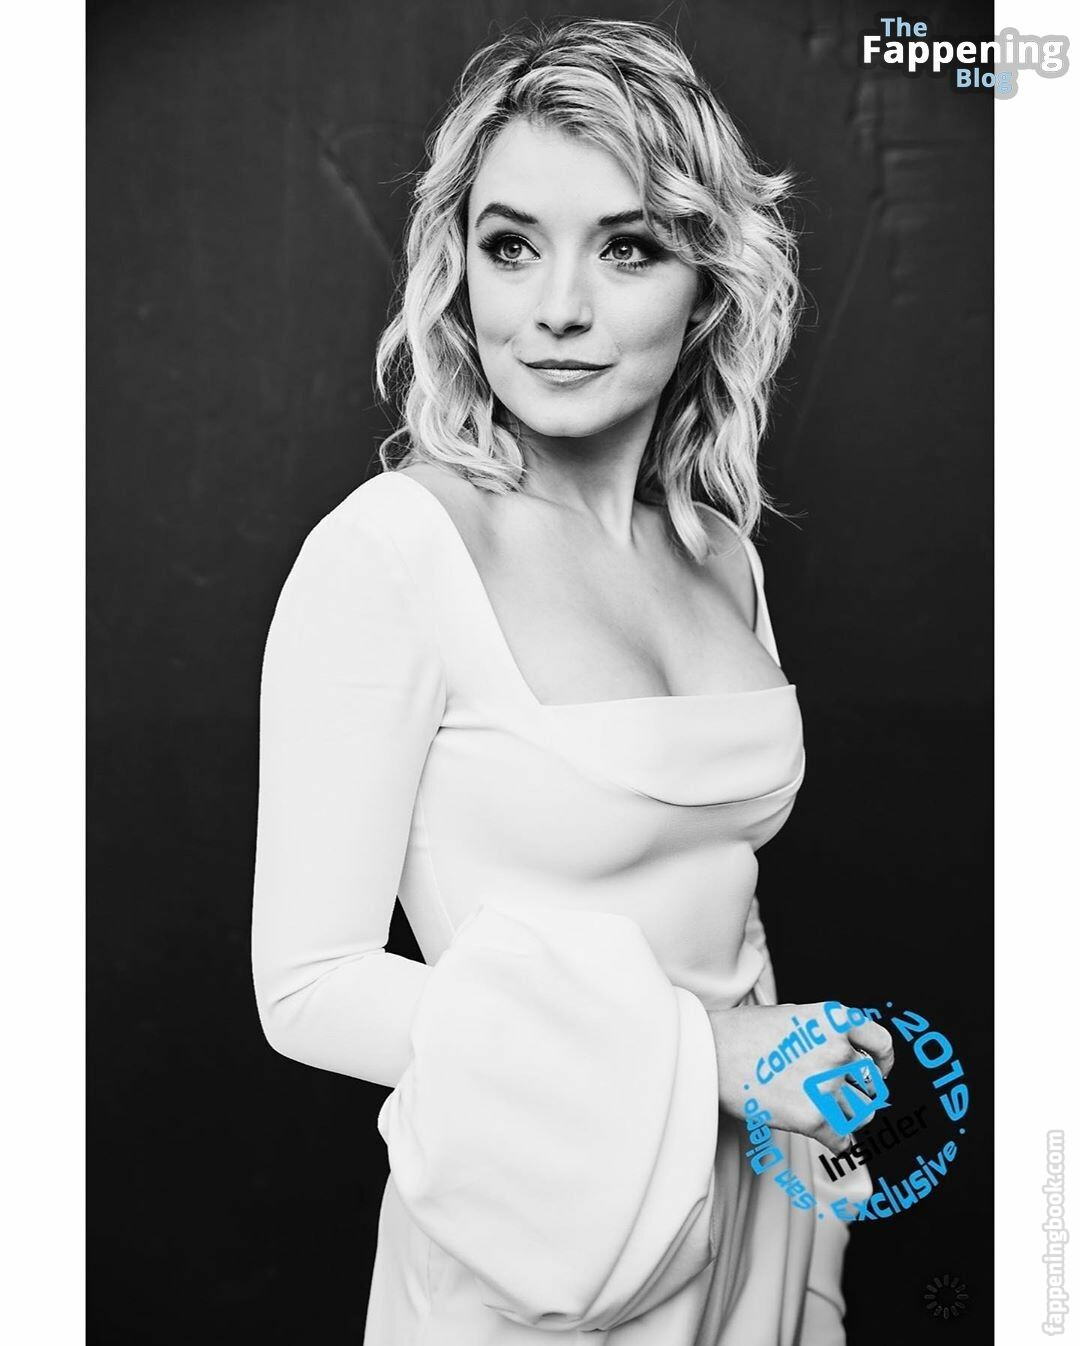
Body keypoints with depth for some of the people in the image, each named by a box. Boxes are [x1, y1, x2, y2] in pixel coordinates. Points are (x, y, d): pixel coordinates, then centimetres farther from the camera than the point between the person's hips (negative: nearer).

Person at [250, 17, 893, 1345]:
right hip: (539, 1225, -5)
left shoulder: (722, 551, 1)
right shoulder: (387, 552, -19)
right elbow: (309, 990, -18)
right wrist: (700, 1052, -19)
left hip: (751, 1195, 6)